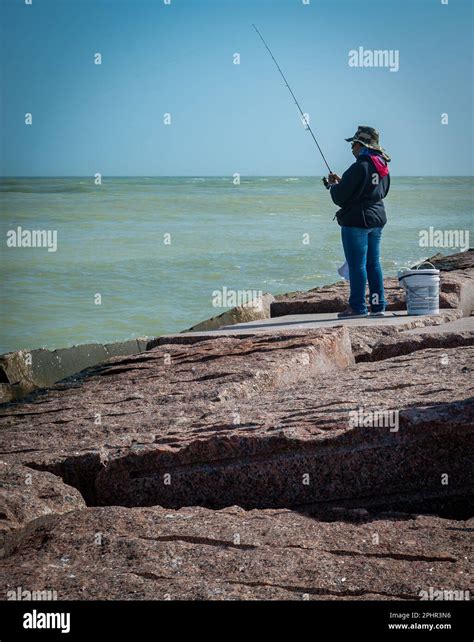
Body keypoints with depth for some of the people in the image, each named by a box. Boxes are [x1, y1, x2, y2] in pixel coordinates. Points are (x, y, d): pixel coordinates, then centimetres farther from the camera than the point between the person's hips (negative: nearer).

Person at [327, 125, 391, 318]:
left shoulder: (359, 167, -18)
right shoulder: (382, 166, 9)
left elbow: (340, 197, -18)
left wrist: (333, 185, 7)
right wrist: (342, 181, 19)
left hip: (356, 220, -8)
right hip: (377, 219, 8)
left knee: (357, 264, -3)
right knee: (373, 263, 12)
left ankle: (358, 307, -1)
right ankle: (378, 305, 13)